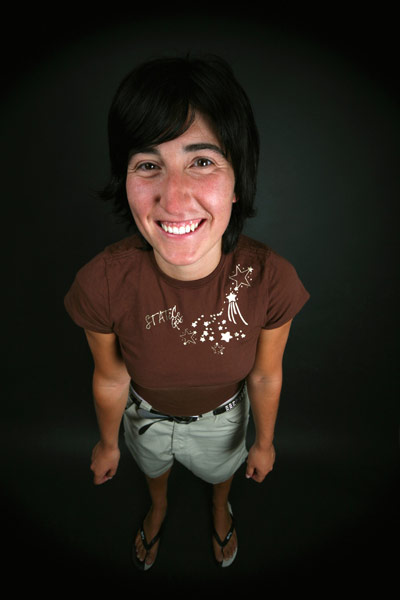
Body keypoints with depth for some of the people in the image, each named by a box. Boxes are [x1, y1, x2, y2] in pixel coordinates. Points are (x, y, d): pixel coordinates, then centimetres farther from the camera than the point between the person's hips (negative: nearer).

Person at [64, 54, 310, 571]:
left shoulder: (270, 280, -35)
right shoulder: (102, 284, -36)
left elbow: (265, 375, -15)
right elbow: (111, 378, -16)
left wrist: (264, 442, 3)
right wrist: (108, 443, 3)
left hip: (223, 415, 1)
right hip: (147, 413, 0)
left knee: (221, 469, 35)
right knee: (153, 467, 35)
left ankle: (220, 508, 76)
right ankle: (159, 509, 75)